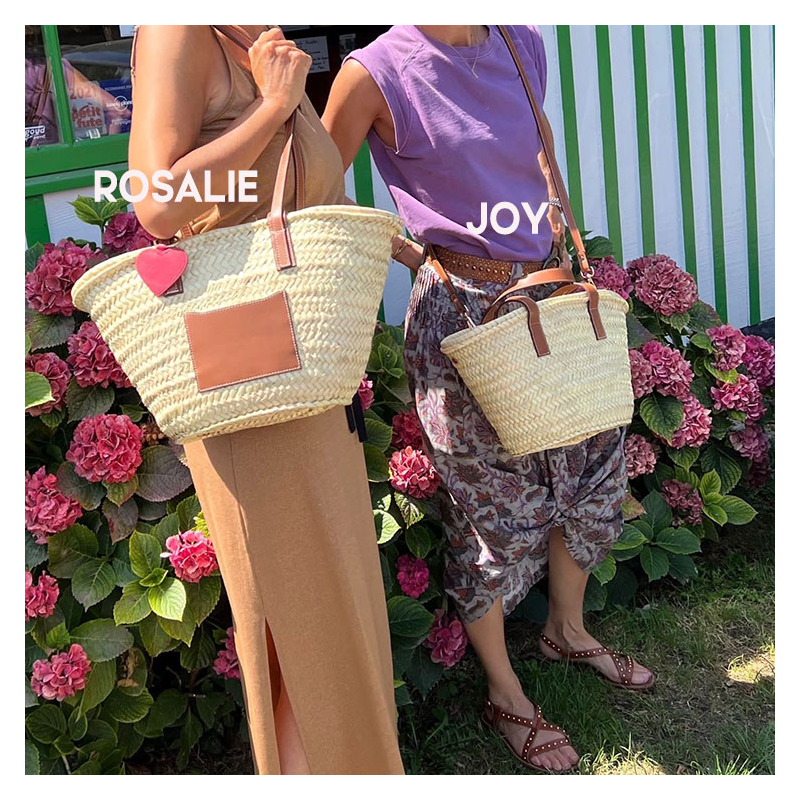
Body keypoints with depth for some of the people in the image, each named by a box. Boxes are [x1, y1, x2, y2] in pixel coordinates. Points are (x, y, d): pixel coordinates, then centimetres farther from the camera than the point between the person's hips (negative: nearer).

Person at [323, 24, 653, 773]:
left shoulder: (523, 44, 6)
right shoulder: (375, 73, -13)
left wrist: (568, 261, 11)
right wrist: (420, 257, -9)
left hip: (548, 294, 7)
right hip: (462, 311, -6)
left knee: (591, 466, 17)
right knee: (493, 507, 5)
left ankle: (567, 629, 44)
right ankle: (505, 697, 28)